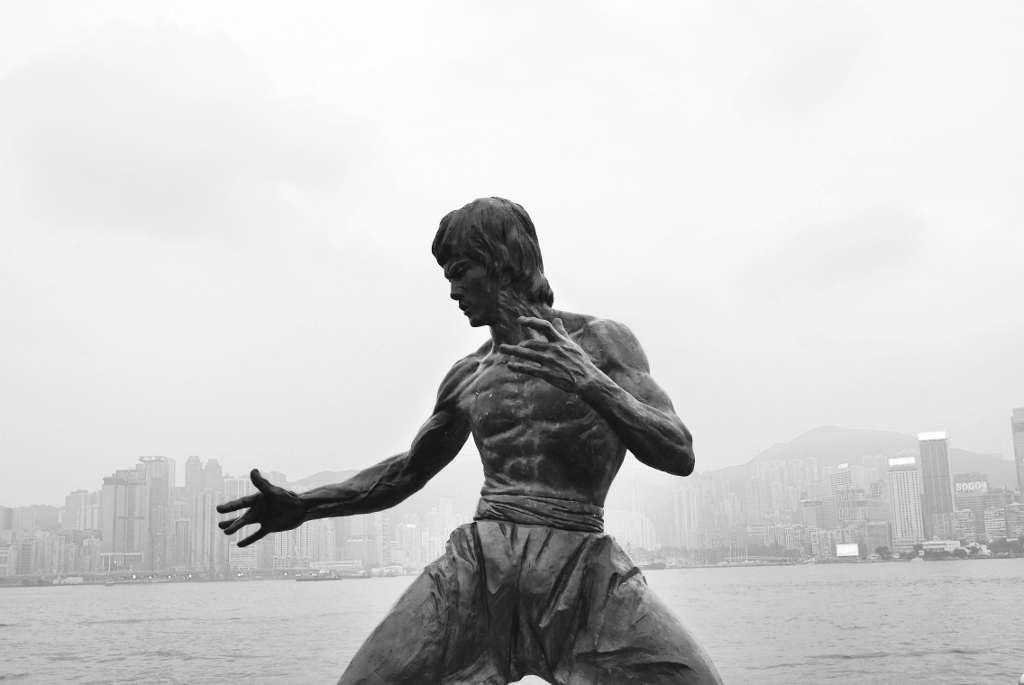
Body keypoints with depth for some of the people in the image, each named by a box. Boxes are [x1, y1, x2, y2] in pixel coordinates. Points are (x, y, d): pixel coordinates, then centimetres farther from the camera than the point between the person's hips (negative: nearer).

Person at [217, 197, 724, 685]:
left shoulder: (600, 340, 4)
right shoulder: (468, 376, 13)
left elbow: (680, 456, -4)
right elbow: (407, 470, 26)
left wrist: (593, 385, -19)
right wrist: (303, 507, 16)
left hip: (583, 567, -2)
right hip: (479, 562, 3)